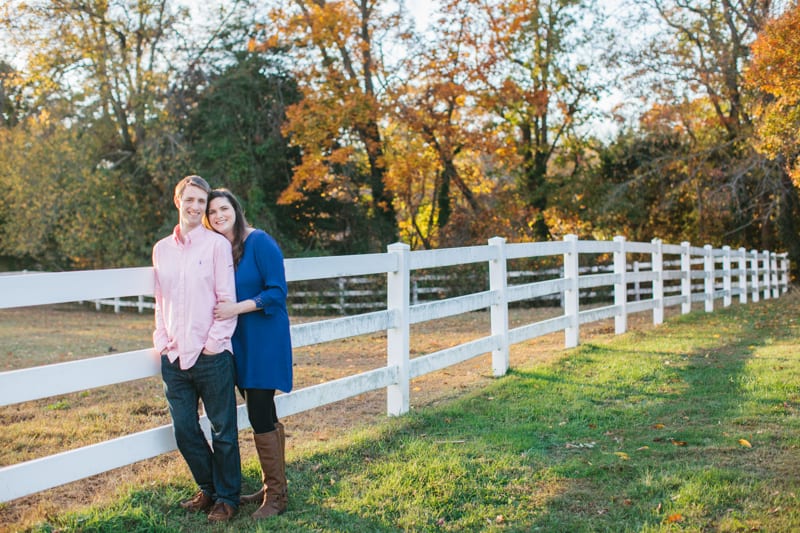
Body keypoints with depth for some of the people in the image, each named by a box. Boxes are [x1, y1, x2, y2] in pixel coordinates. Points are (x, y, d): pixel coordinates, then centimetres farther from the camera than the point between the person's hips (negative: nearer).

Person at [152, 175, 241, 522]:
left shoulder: (217, 244, -3)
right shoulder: (162, 249, 11)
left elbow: (227, 299, -6)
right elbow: (160, 301, 15)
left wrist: (214, 342, -10)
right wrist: (161, 340, 5)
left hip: (211, 356, -4)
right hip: (174, 357, 5)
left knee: (222, 430, 6)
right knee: (184, 430, 11)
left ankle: (227, 497, 22)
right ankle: (208, 489, 32)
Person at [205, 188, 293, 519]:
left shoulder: (259, 242, -11)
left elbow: (277, 292, -15)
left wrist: (237, 308, -21)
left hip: (264, 342, -7)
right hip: (238, 343, 7)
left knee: (260, 416, -6)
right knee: (263, 417, 15)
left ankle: (276, 496, 6)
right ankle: (271, 487, 25)